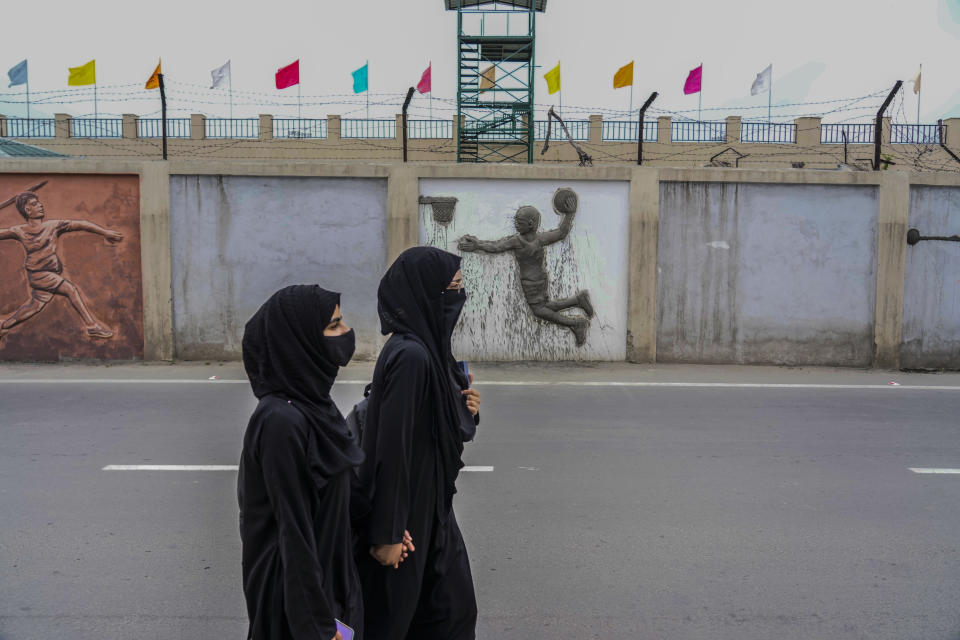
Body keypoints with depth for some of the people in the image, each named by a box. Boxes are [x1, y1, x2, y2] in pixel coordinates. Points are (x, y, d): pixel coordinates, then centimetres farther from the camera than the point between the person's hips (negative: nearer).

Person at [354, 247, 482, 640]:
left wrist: (465, 410, -5)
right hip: (405, 514, -9)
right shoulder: (409, 356, -24)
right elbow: (391, 447, -25)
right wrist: (388, 533, -21)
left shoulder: (429, 348, 5)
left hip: (430, 507, 9)